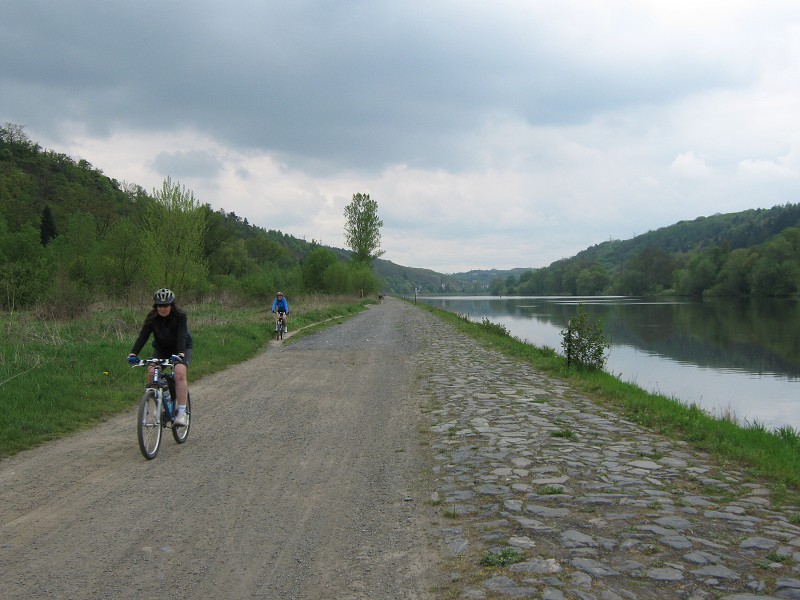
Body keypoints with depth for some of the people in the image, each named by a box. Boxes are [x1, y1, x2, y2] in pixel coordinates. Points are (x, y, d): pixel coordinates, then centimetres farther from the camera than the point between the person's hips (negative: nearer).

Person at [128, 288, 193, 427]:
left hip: (181, 349, -4)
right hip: (161, 349, 4)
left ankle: (182, 412, -27)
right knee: (151, 374, -19)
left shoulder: (180, 315, -23)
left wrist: (180, 353, -51)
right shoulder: (152, 317, -14)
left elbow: (182, 336, -34)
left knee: (180, 373, -29)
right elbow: (143, 336, -22)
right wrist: (133, 353, -37)